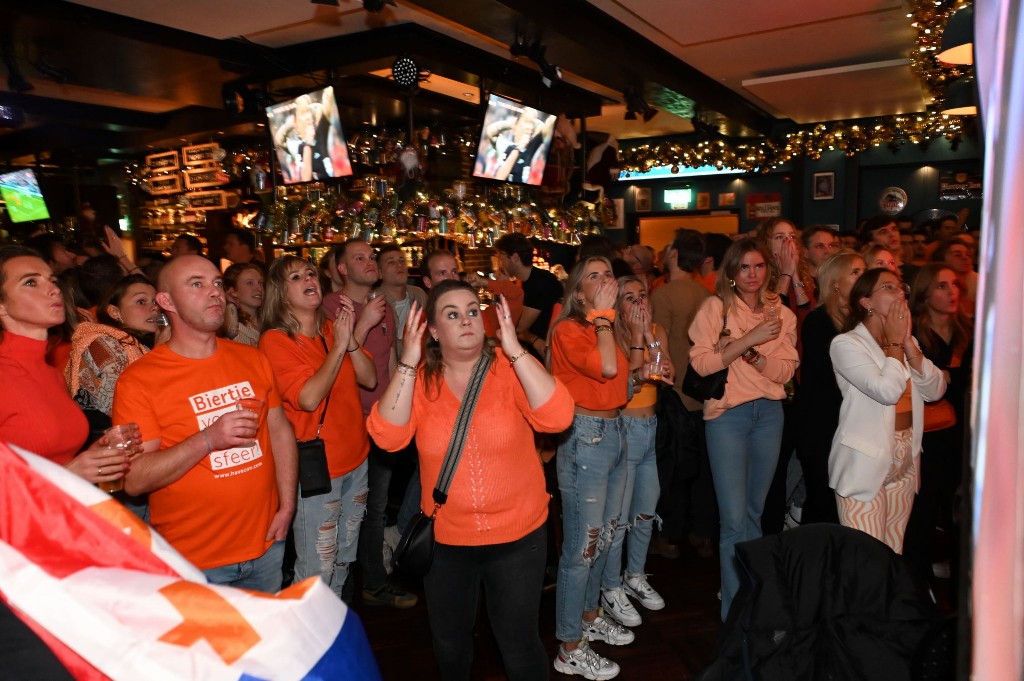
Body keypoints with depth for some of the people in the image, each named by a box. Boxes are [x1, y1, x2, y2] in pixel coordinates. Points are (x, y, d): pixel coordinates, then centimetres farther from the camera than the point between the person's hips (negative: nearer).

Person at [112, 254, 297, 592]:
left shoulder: (252, 358, 2)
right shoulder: (138, 379, -12)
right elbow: (134, 480, -15)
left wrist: (287, 506, 1)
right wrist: (208, 440, -27)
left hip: (266, 544, 5)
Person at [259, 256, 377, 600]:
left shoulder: (332, 330, 8)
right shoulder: (275, 340, -11)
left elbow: (370, 379, 2)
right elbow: (309, 398, -22)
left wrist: (350, 340, -12)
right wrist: (338, 346, -19)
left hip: (356, 458, 7)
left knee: (344, 562, 20)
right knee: (317, 573, 0)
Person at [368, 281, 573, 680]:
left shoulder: (510, 369, -11)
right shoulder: (419, 380, -6)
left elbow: (557, 418, -26)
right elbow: (388, 437, -21)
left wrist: (514, 350, -30)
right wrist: (409, 361, -27)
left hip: (517, 537, -2)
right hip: (445, 539, 3)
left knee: (519, 645, 13)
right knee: (449, 643, 23)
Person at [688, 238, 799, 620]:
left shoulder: (782, 314, 8)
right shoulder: (715, 307, -3)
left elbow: (785, 371, -1)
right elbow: (701, 363, -13)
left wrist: (750, 351, -17)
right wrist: (749, 339, -18)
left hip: (770, 413, 4)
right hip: (727, 414, -4)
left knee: (754, 512, 15)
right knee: (734, 520, -5)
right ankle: (735, 610, 10)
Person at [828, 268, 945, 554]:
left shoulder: (906, 341, 12)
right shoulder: (846, 343, -11)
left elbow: (935, 390, 0)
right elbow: (887, 391, -22)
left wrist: (908, 342, -7)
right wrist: (895, 342, -10)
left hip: (906, 461, 7)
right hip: (865, 464, -6)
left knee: (893, 554, 14)